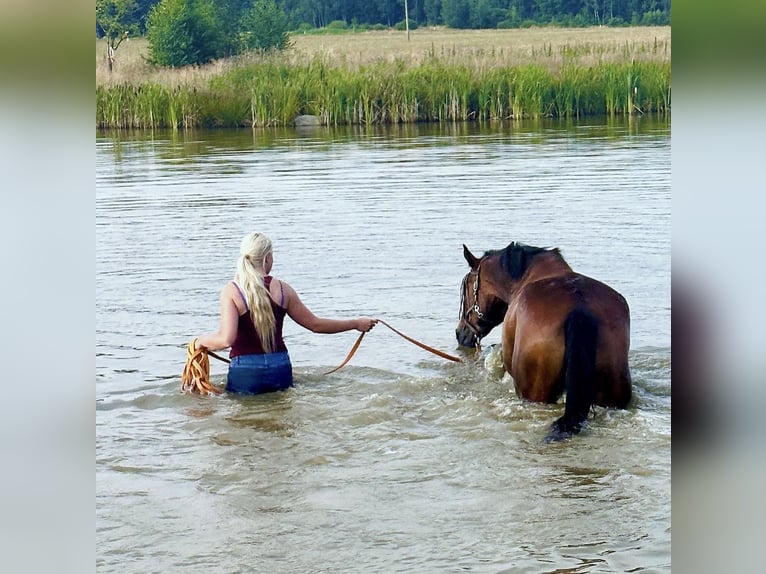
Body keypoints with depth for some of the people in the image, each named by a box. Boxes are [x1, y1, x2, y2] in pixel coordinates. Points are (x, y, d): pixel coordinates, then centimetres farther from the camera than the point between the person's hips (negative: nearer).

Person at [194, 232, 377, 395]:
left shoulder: (231, 291, -5)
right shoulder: (282, 289, 5)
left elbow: (226, 339, -15)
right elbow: (316, 324, 13)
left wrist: (201, 341, 6)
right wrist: (357, 323, 25)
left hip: (245, 372, -3)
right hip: (280, 369, 3)